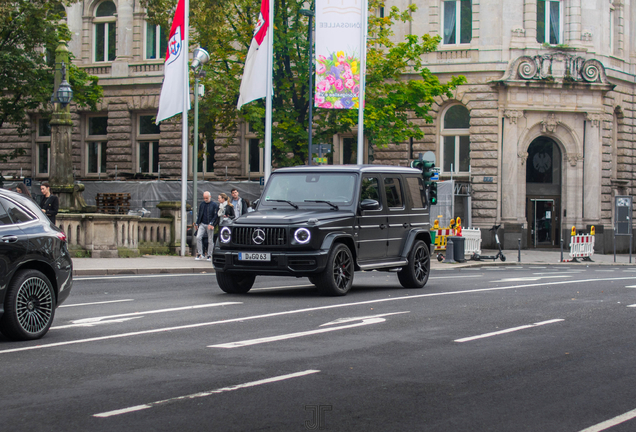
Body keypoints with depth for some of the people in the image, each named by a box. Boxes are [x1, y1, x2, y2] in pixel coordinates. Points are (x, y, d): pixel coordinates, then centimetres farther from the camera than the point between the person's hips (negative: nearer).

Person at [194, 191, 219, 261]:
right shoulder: (201, 204, 12)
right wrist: (196, 224, 10)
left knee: (210, 240, 1)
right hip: (202, 224, 4)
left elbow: (216, 216, -6)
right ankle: (200, 254, -6)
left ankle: (209, 256, 9)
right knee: (198, 237, -12)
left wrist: (211, 224, -15)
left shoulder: (214, 205, -2)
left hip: (210, 225, -4)